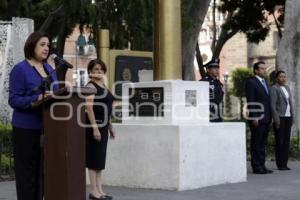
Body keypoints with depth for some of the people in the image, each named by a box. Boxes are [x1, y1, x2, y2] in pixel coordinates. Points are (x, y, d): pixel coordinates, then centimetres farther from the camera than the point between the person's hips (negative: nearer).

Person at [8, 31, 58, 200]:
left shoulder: (50, 69, 13)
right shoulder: (20, 69, -8)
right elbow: (14, 100, -14)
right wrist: (38, 98, -26)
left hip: (47, 127, 6)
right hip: (27, 128, -6)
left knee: (43, 170, 8)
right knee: (27, 170, -2)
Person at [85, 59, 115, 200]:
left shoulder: (103, 86, 16)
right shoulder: (90, 86, -10)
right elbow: (89, 108, -19)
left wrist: (110, 127, 19)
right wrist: (94, 127, -26)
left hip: (103, 125, 9)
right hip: (94, 124, -9)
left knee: (101, 158, 10)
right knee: (94, 158, -5)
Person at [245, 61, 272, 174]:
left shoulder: (265, 82, 18)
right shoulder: (251, 82, -8)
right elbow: (250, 101, -13)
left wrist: (270, 117, 15)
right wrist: (254, 117, -19)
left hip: (266, 118, 8)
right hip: (257, 119, -8)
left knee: (263, 144, 10)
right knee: (256, 143, -4)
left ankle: (262, 166, 14)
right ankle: (256, 167, 0)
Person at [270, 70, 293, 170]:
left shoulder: (287, 88, 16)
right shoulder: (273, 89, -8)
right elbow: (272, 105, -14)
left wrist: (291, 118, 13)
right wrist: (276, 119, -20)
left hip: (288, 117, 7)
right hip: (279, 117, -7)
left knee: (286, 141, 5)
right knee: (279, 141, -5)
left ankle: (284, 164, 9)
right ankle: (279, 165, -1)